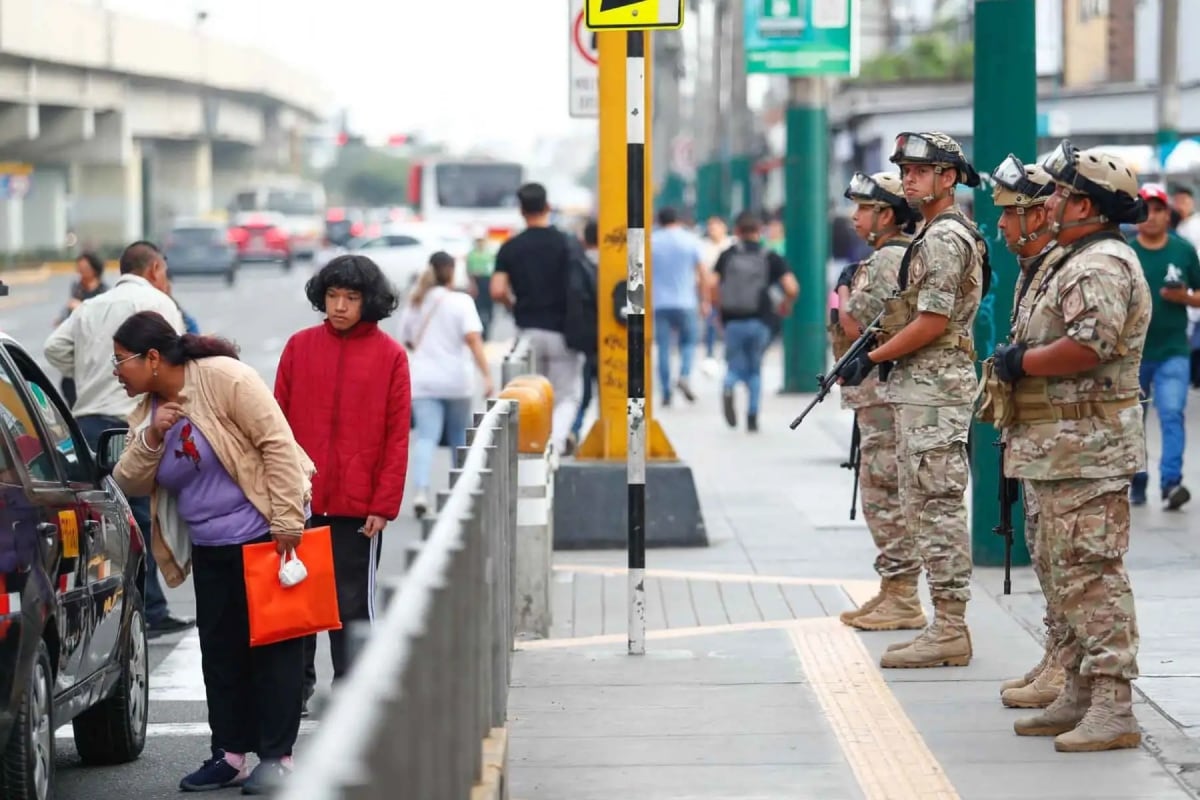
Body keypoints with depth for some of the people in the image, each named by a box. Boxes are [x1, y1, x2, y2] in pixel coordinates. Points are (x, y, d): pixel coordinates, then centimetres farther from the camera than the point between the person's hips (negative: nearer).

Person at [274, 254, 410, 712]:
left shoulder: (390, 355, -1)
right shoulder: (299, 347, 4)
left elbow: (397, 435, -2)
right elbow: (278, 423, 7)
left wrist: (384, 504, -7)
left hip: (358, 505, -2)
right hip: (300, 500, 2)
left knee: (352, 601, 5)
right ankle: (297, 682, 22)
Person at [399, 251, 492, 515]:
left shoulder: (415, 304, 9)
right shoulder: (461, 302, -4)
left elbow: (407, 342, 18)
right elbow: (473, 339, -15)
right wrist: (487, 375, -19)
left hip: (422, 381, 2)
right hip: (455, 380, -2)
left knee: (426, 437, -7)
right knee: (459, 437, 15)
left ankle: (420, 491, -27)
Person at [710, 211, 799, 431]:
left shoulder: (727, 255, 5)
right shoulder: (771, 258, 4)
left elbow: (712, 284, -7)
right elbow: (792, 288, -7)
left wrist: (718, 305, 10)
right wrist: (786, 304, 13)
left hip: (732, 321, 0)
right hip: (760, 321, 0)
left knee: (735, 367, 11)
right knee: (755, 369, 15)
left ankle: (728, 388, -24)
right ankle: (752, 417, 8)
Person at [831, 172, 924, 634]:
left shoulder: (888, 260, -16)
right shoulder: (904, 256, 17)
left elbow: (855, 326, -20)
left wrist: (844, 289, -3)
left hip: (885, 398, -11)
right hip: (882, 395, 11)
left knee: (886, 495, -8)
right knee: (885, 496, 15)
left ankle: (902, 601, -6)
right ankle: (892, 593, 20)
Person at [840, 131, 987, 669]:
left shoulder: (944, 238, -14)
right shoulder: (935, 234, 19)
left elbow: (932, 323, -19)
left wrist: (873, 358, -11)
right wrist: (877, 352, 12)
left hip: (933, 390, -11)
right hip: (921, 389, 11)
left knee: (937, 507, -10)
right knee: (925, 507, 11)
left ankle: (949, 630, -8)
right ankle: (947, 627, 14)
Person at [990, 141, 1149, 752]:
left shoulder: (1103, 265, -15)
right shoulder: (1077, 262, 21)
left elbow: (1090, 345, -28)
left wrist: (1019, 363, -15)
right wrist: (1017, 361, 8)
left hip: (1087, 448, -11)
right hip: (1063, 447, 11)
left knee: (1093, 574, -11)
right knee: (1070, 574, 14)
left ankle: (1113, 709, -11)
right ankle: (1079, 695, 21)